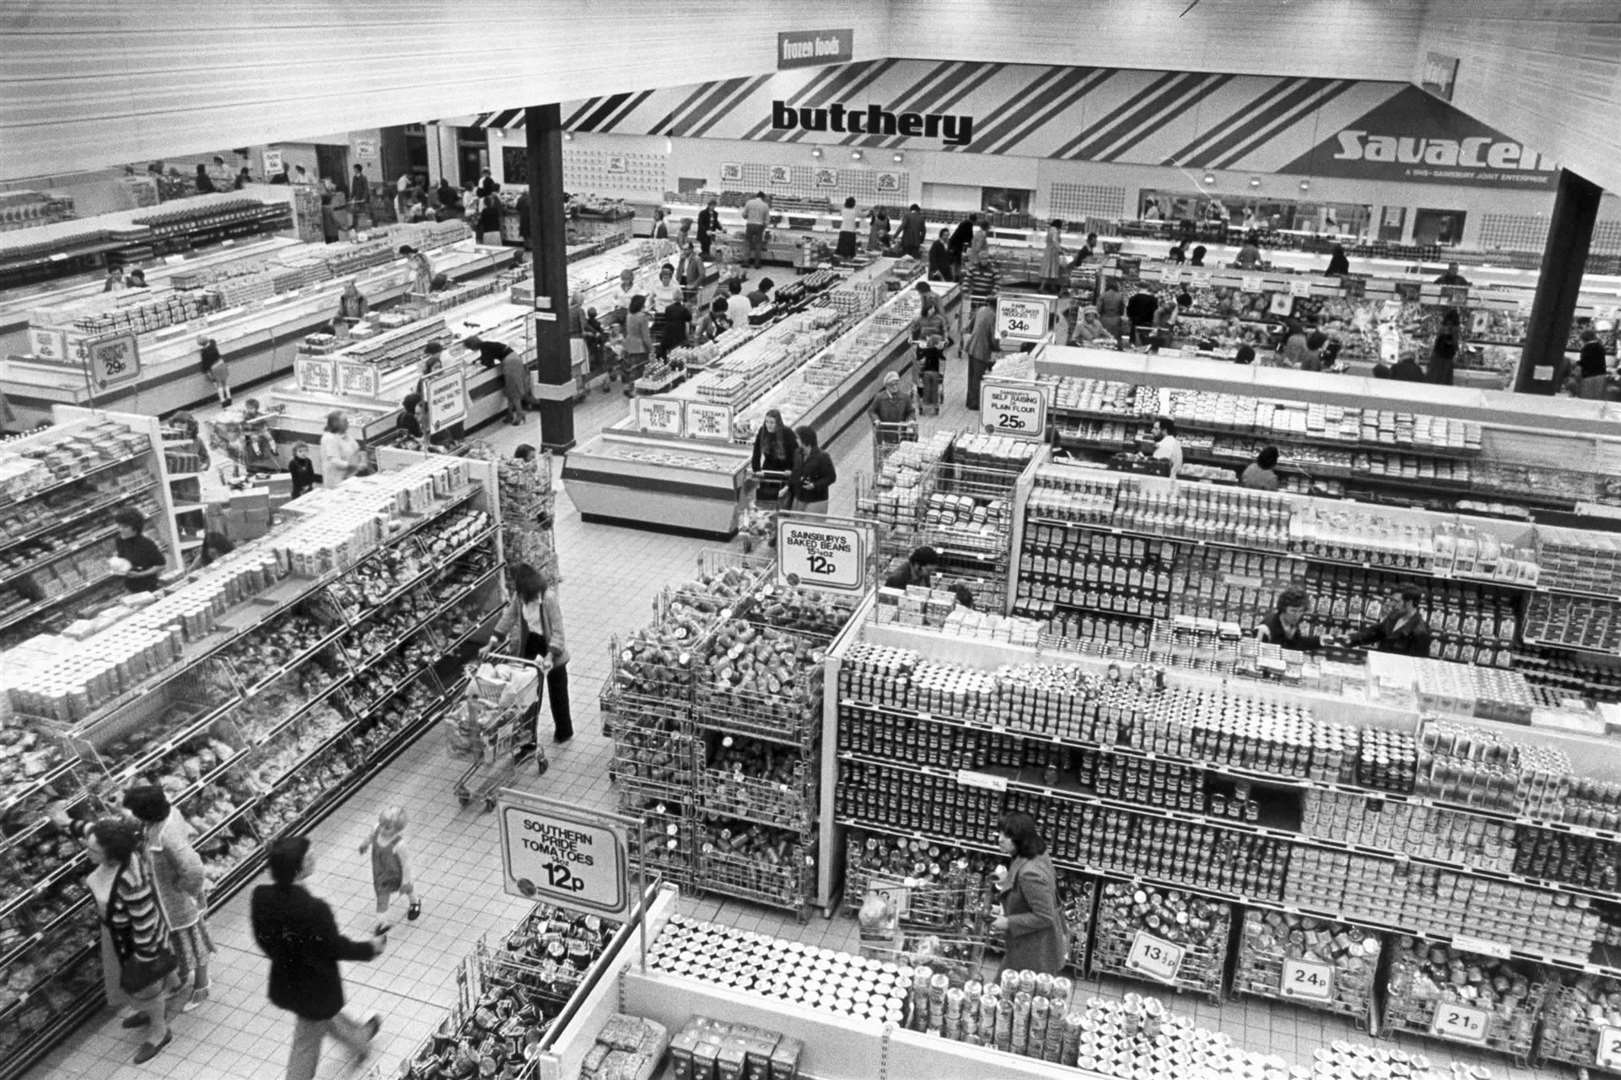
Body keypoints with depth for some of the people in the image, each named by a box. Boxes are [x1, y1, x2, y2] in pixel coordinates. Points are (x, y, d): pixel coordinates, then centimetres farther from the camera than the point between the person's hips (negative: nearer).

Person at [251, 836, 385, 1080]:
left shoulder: (260, 897, -19)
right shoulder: (314, 910, -37)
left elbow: (263, 940, -2)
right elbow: (336, 948, -21)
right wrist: (371, 948, -3)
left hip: (284, 983, 6)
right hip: (315, 988, -6)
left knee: (327, 1015, 32)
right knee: (307, 1046, 19)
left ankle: (359, 1038, 55)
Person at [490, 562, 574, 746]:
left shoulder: (549, 598, -29)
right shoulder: (519, 596, -11)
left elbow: (557, 630, -27)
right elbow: (509, 617, 1)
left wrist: (550, 655, -35)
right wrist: (492, 642, -3)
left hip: (551, 647, -5)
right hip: (529, 642, 5)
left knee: (557, 690, 14)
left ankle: (564, 731, 34)